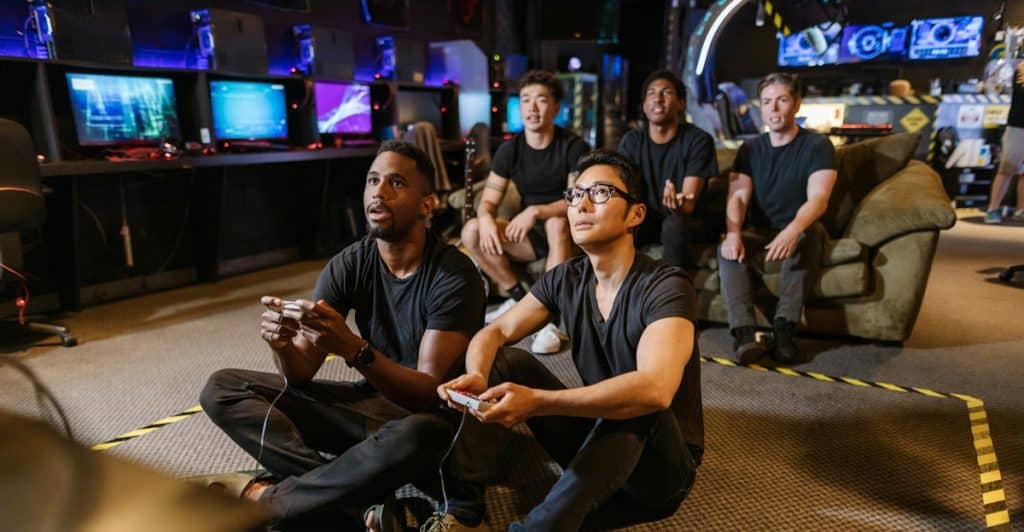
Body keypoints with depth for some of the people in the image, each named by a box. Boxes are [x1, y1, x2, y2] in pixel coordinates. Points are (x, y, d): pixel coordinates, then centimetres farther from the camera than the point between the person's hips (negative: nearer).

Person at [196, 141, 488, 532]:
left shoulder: (455, 275, -20)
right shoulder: (349, 265, -5)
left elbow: (427, 393, -25)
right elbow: (301, 374, -8)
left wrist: (353, 348, -41)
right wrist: (282, 345, -32)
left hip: (432, 419, -5)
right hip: (373, 402, 6)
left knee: (414, 437, -43)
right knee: (222, 389, -6)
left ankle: (268, 499, -16)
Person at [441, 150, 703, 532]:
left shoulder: (666, 287, -23)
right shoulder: (566, 279, -3)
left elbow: (655, 390, -39)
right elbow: (494, 333, -3)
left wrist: (536, 402, -46)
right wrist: (476, 376, -27)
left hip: (663, 463, -5)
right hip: (597, 438, 6)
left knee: (636, 406, -38)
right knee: (506, 360, -9)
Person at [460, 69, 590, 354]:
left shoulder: (573, 146, -12)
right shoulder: (510, 149, 0)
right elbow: (488, 201, -2)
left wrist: (535, 211, -36)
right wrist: (486, 219, -27)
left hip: (566, 232, -4)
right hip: (530, 235, 4)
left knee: (556, 223, -38)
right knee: (472, 231, -16)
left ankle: (550, 319, -35)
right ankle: (520, 298, -5)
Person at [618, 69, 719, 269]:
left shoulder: (698, 140, -11)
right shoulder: (631, 141, 0)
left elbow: (689, 205, -20)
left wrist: (678, 204, -45)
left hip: (691, 224, -2)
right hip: (648, 222, 3)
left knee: (674, 224, -36)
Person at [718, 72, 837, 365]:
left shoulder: (817, 145, -5)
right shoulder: (750, 149, 6)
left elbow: (818, 199, -20)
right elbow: (737, 197, -7)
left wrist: (792, 231, -42)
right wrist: (733, 233, -30)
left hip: (800, 232, -2)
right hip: (759, 233, 3)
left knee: (803, 240, -37)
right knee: (728, 249, -29)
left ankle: (784, 327, -35)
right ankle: (744, 332, -40)